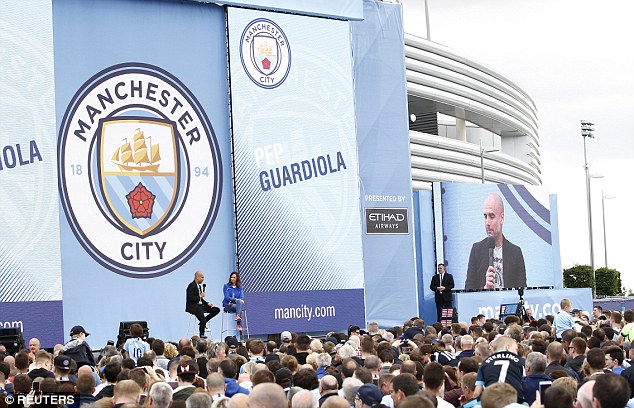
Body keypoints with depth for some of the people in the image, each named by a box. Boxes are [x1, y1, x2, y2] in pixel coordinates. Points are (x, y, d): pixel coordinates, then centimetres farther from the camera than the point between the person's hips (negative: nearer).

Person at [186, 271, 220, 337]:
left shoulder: (199, 286, 17)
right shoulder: (191, 286, -11)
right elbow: (190, 298, -18)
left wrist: (207, 303, 7)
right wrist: (200, 296, -15)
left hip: (199, 305, 9)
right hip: (193, 306, -9)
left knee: (216, 310, -3)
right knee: (203, 321, -27)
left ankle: (203, 322, 0)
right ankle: (201, 336, -13)